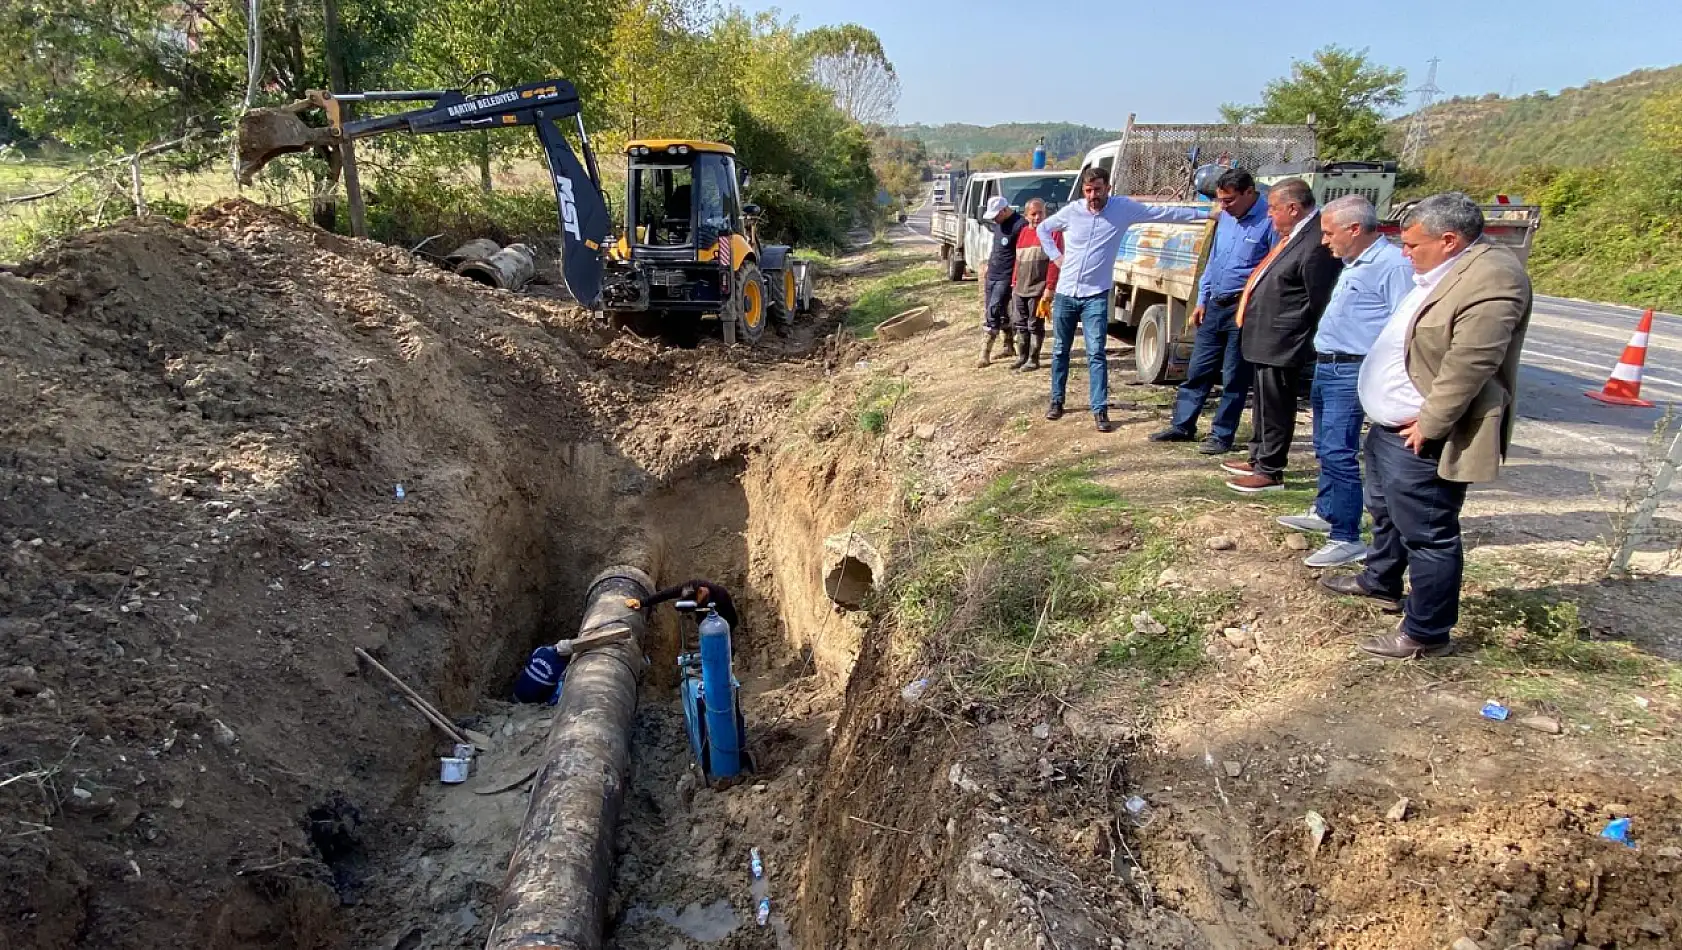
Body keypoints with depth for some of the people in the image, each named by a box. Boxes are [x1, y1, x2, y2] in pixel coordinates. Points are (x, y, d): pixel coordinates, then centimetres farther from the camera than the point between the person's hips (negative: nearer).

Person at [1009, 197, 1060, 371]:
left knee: (1035, 325, 2)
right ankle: (1022, 357, 22)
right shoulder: (1023, 233, 13)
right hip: (1019, 289, 6)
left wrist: (1049, 287, -17)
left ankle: (1034, 360, 11)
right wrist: (1014, 282, 15)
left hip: (1038, 289, -6)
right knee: (1019, 324, 10)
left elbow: (1055, 261, -12)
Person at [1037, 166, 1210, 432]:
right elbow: (1042, 228, 14)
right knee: (1060, 351, 10)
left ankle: (1100, 410, -4)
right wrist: (1055, 255, 3)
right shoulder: (1072, 211, -2)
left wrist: (1207, 214, 1)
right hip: (1065, 293, 2)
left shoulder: (1124, 208, -5)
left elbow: (1165, 212, -1)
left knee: (1096, 354, -8)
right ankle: (1057, 401, 24)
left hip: (1095, 296, -2)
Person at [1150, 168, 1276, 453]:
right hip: (1214, 306, 7)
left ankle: (1222, 435, 13)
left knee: (1234, 378, 3)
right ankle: (1182, 425, 23)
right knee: (1198, 370, 13)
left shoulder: (1269, 221, -14)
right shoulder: (1226, 218, 9)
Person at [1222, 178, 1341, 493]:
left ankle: (1270, 472, 12)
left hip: (1282, 344, -10)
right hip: (1267, 340, 10)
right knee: (1264, 404, 21)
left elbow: (1318, 302, -19)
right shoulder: (1294, 235, 9)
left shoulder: (1315, 242, -21)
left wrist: (1300, 335, -12)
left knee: (1275, 408, 1)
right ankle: (1259, 459, 36)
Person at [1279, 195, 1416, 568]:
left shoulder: (1393, 264, -15)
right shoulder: (1353, 265, 16)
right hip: (1326, 368, 10)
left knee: (1338, 453, -12)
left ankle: (1347, 539, -7)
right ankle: (1325, 512, 36)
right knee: (1325, 449, 20)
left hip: (1350, 373, -10)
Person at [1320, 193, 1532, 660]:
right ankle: (1380, 581, 47)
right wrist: (1389, 412, 16)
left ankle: (1426, 633, 11)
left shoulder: (1491, 277, -22)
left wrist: (1429, 424, -22)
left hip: (1420, 438, -11)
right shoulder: (1442, 272, 12)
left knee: (1428, 534, -1)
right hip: (1390, 426, 11)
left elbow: (1470, 364, -26)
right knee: (1386, 512, 27)